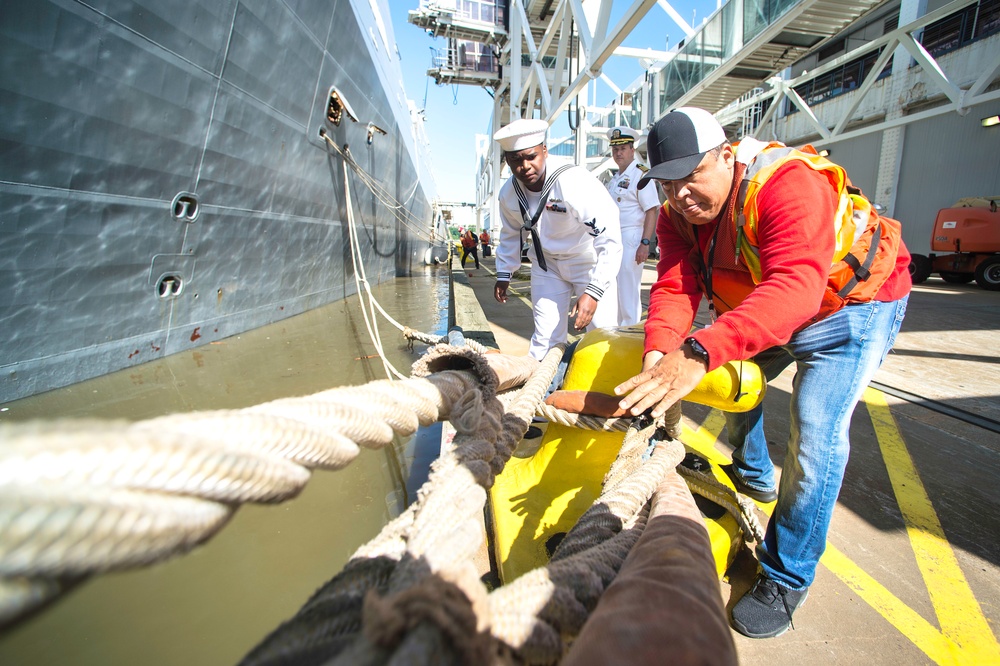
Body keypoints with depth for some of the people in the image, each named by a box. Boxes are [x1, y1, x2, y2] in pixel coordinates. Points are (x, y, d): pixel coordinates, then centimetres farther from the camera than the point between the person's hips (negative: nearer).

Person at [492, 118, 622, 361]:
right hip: (547, 264, 4)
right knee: (545, 338, 4)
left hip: (590, 261, -4)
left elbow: (610, 240, -32)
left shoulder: (575, 182, -30)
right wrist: (504, 273, 11)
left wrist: (594, 291, -37)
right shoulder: (508, 194, -10)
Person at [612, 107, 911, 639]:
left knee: (815, 435, -15)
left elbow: (795, 287, -50)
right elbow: (674, 287, -25)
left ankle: (786, 578, 4)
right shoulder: (679, 215, -13)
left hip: (851, 306, -6)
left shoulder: (790, 185, -35)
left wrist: (700, 352, -64)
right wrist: (659, 351, -47)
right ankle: (753, 478, 45)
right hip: (758, 311, 7)